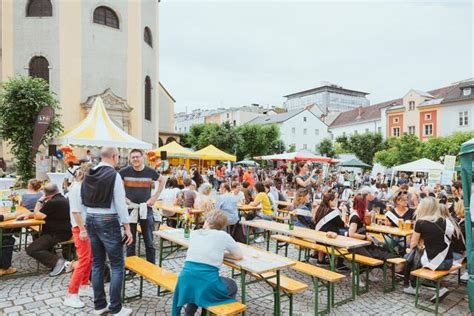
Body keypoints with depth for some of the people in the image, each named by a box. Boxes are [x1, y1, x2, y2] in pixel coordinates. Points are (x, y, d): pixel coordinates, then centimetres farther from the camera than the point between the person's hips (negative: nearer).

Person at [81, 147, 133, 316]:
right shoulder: (114, 175, -14)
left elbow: (84, 201, 11)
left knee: (97, 263, 14)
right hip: (108, 221, -7)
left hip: (90, 219, 8)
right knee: (117, 265, 2)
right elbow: (120, 204, -16)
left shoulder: (88, 174, 7)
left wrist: (85, 224, 18)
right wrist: (127, 228, -11)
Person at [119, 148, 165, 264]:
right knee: (130, 242, 9)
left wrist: (155, 196, 6)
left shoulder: (150, 172, -1)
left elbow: (162, 180, 14)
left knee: (149, 243, 8)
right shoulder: (125, 172, -4)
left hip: (146, 209, 1)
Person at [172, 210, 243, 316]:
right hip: (207, 282, -4)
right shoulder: (223, 235, 5)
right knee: (232, 286, 27)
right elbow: (239, 256, 11)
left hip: (186, 279, 4)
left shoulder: (194, 233, 16)